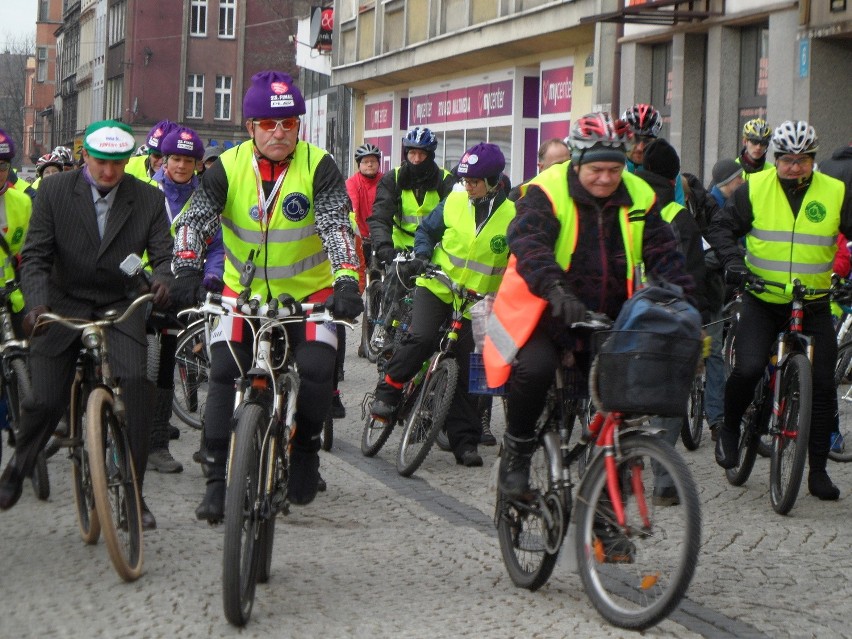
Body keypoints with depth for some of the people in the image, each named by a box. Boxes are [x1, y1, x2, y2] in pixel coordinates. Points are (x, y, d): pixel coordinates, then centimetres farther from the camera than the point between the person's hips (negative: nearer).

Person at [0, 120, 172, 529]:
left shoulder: (149, 200, -2)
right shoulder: (54, 192, -5)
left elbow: (162, 255, -5)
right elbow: (35, 255, -8)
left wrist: (161, 280, -30)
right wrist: (37, 304, -26)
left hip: (120, 306, 0)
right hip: (64, 304, 0)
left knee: (135, 383, -22)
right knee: (43, 401, -5)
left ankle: (133, 493, -11)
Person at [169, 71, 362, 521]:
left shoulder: (318, 167, -12)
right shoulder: (228, 167, -8)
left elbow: (337, 227, -20)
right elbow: (195, 220, -15)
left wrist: (346, 280, -36)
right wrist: (186, 271, -33)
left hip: (309, 291, -1)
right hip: (244, 291, 1)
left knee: (317, 369, -21)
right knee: (224, 375, -10)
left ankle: (305, 448, 6)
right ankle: (217, 480, -1)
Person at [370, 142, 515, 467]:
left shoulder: (512, 215, -7)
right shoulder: (454, 203, -2)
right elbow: (426, 230, 12)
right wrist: (422, 255, -8)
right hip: (437, 286, 0)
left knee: (466, 371, 2)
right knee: (421, 338, -26)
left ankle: (464, 440, 9)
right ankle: (387, 393, -6)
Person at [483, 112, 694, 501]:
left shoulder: (639, 198, 1)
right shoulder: (547, 192, -13)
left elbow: (663, 254, -1)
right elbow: (528, 243, -28)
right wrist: (557, 291, -45)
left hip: (608, 317, 4)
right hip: (547, 310, -4)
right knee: (534, 368, -30)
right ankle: (516, 449, -5)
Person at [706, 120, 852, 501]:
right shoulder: (755, 188, -2)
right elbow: (722, 227, 1)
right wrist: (733, 259, -17)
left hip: (814, 305, 1)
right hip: (763, 300, -1)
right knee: (748, 369, -20)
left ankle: (818, 470, 11)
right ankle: (729, 430, 10)